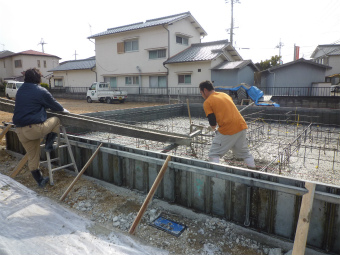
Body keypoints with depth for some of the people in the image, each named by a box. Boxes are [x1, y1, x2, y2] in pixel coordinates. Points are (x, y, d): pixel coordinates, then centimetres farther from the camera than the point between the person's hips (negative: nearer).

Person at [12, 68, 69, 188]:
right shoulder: (41, 91, -5)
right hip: (35, 128, -7)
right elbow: (54, 104, 5)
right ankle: (49, 144, 11)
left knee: (32, 157, 17)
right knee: (56, 120, 19)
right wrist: (63, 110, 27)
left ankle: (40, 180, 28)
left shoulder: (20, 91, 16)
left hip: (20, 131, 7)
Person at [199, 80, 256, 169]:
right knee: (244, 152, 21)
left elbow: (212, 123, -7)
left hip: (227, 130, -7)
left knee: (214, 154, 6)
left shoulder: (207, 102, -2)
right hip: (241, 126, 7)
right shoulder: (225, 94, 18)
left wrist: (212, 127, 15)